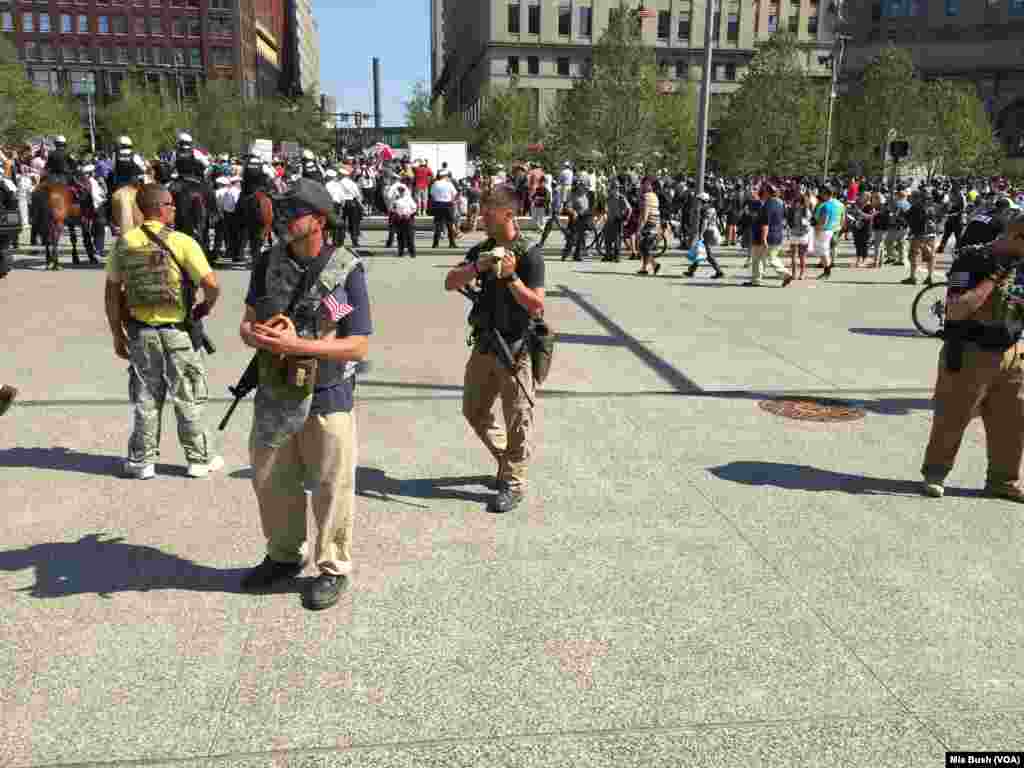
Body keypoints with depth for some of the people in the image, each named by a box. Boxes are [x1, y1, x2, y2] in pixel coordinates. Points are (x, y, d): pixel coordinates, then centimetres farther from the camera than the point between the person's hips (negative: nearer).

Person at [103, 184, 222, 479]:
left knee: (146, 399, 14)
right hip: (177, 331, -3)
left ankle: (142, 461, 21)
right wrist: (207, 306, 4)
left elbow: (112, 293, 4)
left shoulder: (124, 242, 1)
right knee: (188, 399, 9)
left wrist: (117, 334, 11)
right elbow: (211, 284, -18)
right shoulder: (181, 242, -11)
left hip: (140, 331, 3)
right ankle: (200, 459, 19)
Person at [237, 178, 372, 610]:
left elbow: (358, 347, -15)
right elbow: (247, 325, 9)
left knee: (331, 487, 6)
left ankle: (334, 568, 25)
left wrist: (296, 345, -23)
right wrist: (257, 334, -16)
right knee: (272, 482, 18)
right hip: (274, 394, 5)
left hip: (327, 397, -5)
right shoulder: (269, 263, 3)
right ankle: (283, 557, 38)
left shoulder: (347, 271, -12)